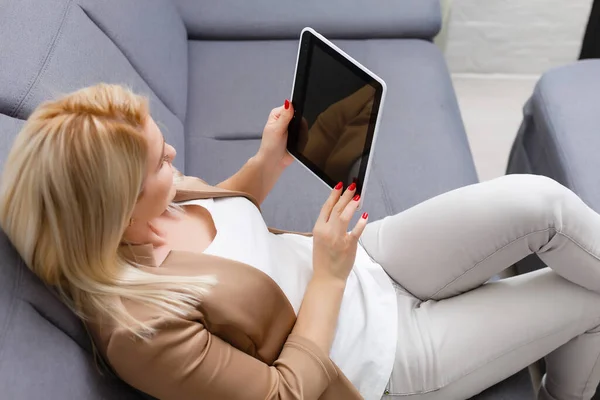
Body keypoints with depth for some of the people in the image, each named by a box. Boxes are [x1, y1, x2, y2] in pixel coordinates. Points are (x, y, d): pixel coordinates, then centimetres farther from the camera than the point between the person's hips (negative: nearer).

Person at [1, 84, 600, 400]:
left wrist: (270, 159, -4)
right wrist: (328, 278, -22)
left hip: (368, 263, 6)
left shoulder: (146, 204, -10)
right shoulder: (139, 328, -32)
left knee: (539, 199, -9)